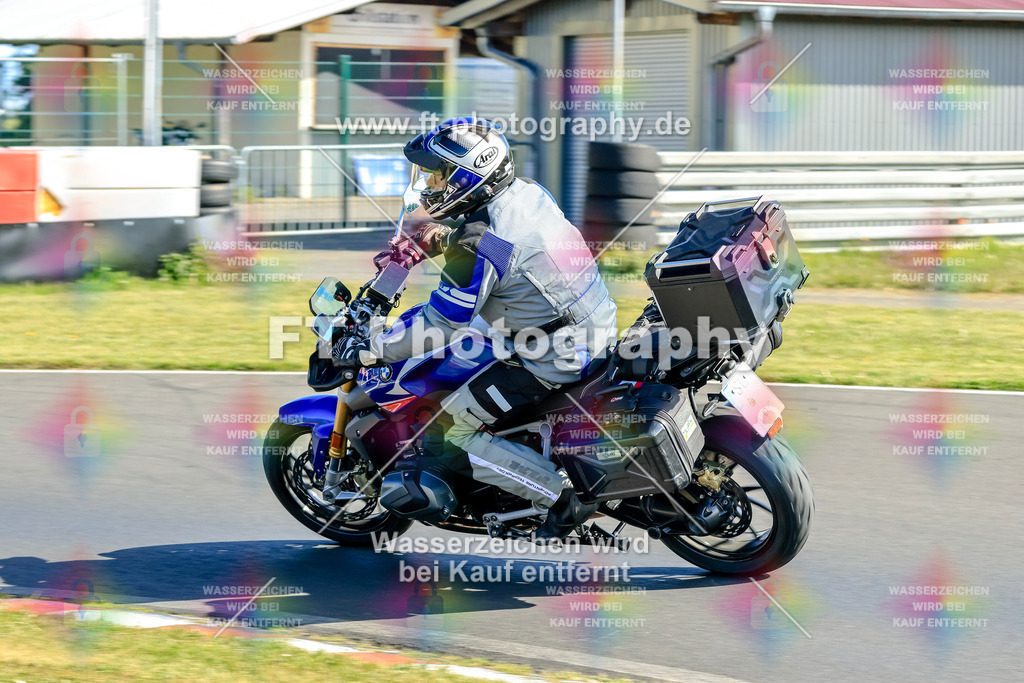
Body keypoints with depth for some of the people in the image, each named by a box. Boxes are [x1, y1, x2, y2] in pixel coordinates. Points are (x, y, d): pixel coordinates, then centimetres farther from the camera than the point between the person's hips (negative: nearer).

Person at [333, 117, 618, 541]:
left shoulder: (479, 245, -22)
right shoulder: (528, 193, 3)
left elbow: (441, 326, -17)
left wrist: (366, 351, -9)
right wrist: (437, 239, 30)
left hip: (555, 359, -9)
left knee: (452, 433, -3)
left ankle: (563, 499, -4)